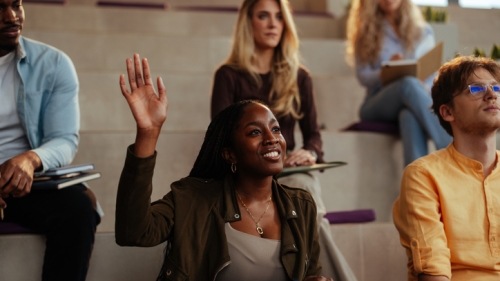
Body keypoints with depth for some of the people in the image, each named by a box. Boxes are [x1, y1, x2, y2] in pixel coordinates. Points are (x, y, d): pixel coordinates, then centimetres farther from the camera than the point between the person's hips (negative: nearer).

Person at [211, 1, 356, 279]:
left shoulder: (299, 77, 16)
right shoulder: (229, 76, 5)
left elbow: (313, 134, 13)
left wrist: (309, 152, -12)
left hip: (291, 171, 3)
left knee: (306, 186, -36)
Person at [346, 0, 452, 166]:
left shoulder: (423, 31, 19)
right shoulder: (367, 33, 15)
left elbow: (433, 73, 10)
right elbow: (363, 76, 3)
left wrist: (425, 87, -14)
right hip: (377, 107, -1)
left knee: (410, 115, -40)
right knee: (409, 85, -37)